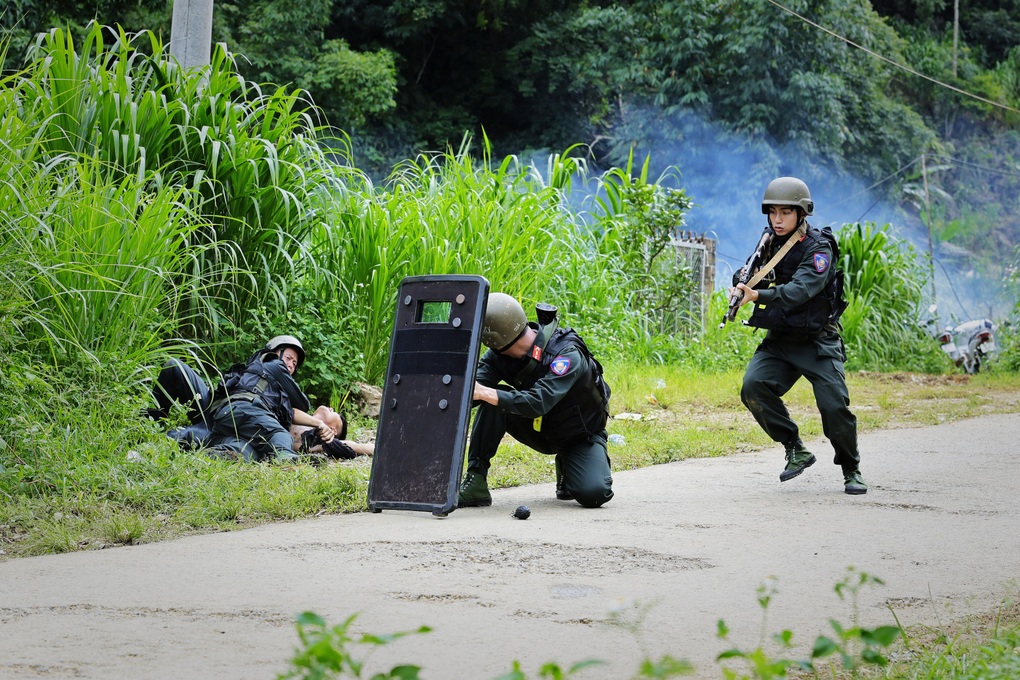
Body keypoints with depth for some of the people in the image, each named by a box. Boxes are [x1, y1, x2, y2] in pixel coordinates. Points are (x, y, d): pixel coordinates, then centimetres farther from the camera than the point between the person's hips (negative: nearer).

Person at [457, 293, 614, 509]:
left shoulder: (567, 355, -32)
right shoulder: (499, 354, -14)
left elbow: (538, 403, -44)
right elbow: (475, 389, -22)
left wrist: (485, 393, -49)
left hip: (582, 436, -4)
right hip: (540, 430, 4)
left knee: (593, 494, -30)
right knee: (493, 402, -22)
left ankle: (569, 471, 6)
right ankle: (475, 484, -17)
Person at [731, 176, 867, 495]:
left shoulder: (818, 248, -14)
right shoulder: (770, 243, 5)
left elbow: (800, 290, -30)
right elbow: (750, 282, 15)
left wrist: (759, 295, -44)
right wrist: (743, 283, -10)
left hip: (817, 343, -5)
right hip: (779, 341, 5)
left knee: (834, 406, -14)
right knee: (753, 387, -20)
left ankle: (851, 470, 10)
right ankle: (796, 451, -6)